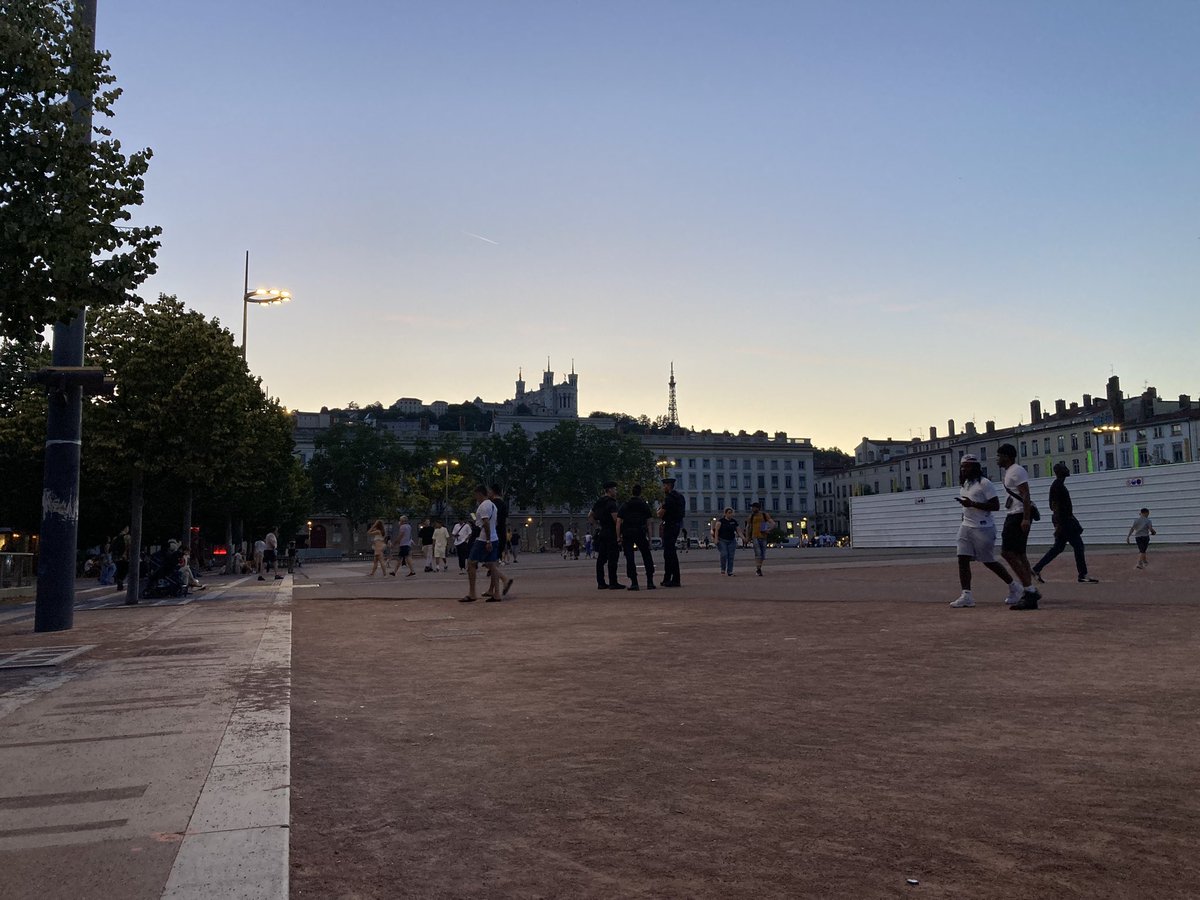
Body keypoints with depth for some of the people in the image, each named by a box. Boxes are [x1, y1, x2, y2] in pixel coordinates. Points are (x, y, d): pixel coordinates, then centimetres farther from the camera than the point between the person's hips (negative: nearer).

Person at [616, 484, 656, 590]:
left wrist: (618, 537, 0)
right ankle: (650, 582, 6)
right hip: (640, 533, 1)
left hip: (627, 534, 0)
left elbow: (618, 522, -3)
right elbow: (648, 522, 1)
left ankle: (634, 583, -6)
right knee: (647, 558, 11)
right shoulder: (645, 505, 6)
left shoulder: (624, 505, 5)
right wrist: (649, 537, 4)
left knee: (629, 558, 0)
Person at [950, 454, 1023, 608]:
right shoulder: (965, 484, 15)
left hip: (983, 528, -8)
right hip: (966, 527, 8)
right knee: (963, 559, -4)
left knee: (989, 562, 2)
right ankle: (966, 595, -5)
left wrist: (972, 504, -24)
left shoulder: (984, 483, -11)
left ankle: (1013, 587, 22)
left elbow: (995, 506, -18)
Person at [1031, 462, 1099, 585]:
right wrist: (1058, 524, -23)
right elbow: (1055, 505, -20)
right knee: (1078, 545, -7)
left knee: (1058, 547, 11)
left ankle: (1036, 569, 11)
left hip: (1065, 520, 10)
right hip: (1063, 520, -10)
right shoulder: (1058, 486, -14)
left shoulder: (1060, 485, 18)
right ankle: (1083, 575, -4)